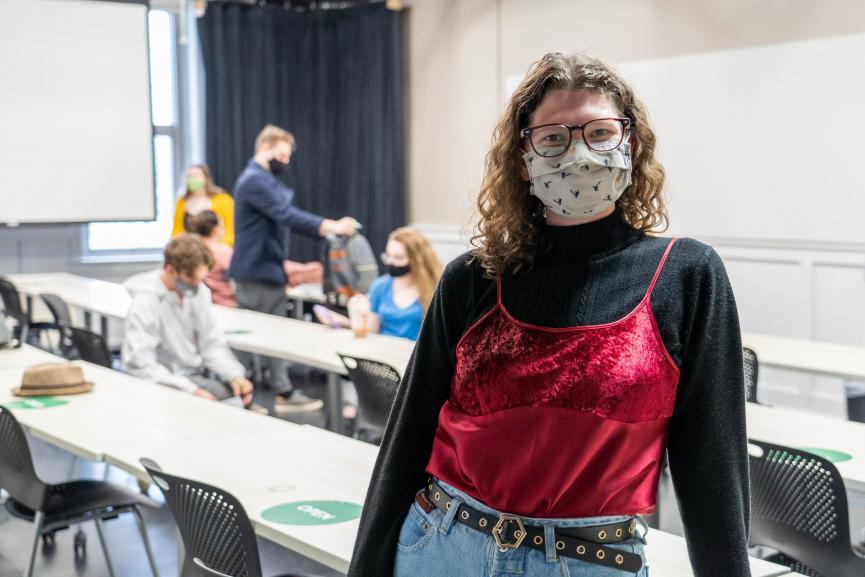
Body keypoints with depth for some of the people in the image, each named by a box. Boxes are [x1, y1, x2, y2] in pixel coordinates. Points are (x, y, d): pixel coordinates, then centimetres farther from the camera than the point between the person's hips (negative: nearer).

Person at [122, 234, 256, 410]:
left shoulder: (198, 291, -1)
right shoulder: (144, 303, -17)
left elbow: (212, 344, 6)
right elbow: (140, 365, -21)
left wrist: (234, 375, -12)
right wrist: (191, 390, -28)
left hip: (198, 373, 6)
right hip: (168, 381, -6)